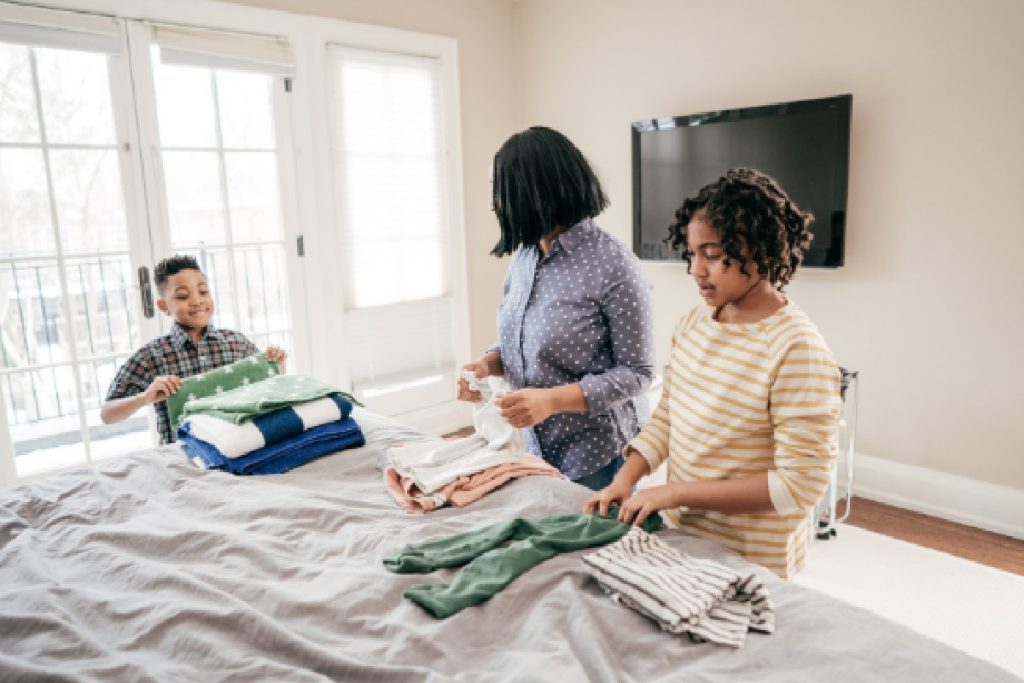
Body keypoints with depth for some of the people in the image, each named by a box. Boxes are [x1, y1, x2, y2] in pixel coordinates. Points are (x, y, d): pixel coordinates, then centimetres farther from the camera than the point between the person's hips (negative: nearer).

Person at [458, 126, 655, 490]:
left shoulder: (613, 265, -19)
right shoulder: (525, 255, 3)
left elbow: (637, 372, -16)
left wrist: (552, 399, -26)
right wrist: (488, 364, -7)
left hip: (599, 454, -6)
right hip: (538, 445, 7)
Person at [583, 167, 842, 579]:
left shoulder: (797, 350, -22)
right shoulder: (694, 322, -1)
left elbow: (799, 484, -22)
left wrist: (674, 493, -23)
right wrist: (625, 480, -9)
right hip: (681, 535, 6)